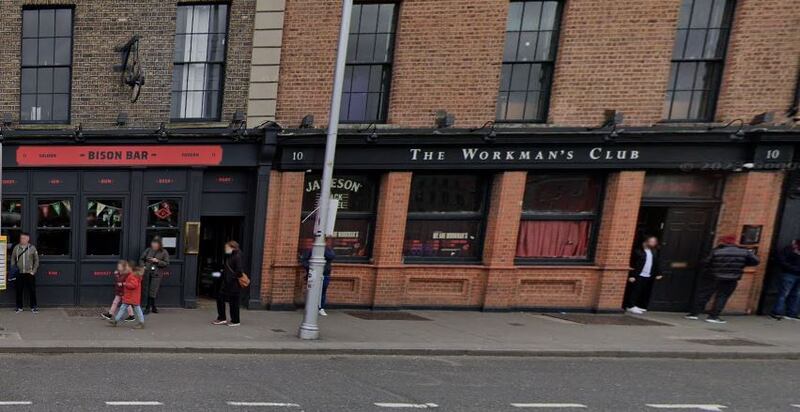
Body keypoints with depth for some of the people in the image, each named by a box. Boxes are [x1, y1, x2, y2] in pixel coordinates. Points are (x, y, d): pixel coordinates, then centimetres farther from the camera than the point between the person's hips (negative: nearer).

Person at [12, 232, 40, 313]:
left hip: (30, 273, -1)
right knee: (19, 291, 6)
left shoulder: (32, 248, 0)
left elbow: (36, 260, 3)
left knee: (32, 290, 1)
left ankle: (33, 307, 9)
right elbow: (13, 260, 8)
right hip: (19, 273, 2)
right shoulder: (16, 248, 4)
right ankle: (19, 307, 17)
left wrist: (34, 271, -4)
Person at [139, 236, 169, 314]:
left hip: (156, 274, -3)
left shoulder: (164, 252, 0)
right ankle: (153, 307, 19)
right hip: (147, 273, 3)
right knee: (148, 291, 7)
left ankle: (148, 308, 1)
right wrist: (142, 266, -3)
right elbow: (141, 259, 15)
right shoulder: (148, 250, 8)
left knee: (152, 291, -7)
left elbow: (166, 263, -2)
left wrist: (157, 261, -14)